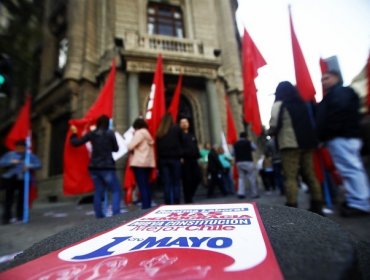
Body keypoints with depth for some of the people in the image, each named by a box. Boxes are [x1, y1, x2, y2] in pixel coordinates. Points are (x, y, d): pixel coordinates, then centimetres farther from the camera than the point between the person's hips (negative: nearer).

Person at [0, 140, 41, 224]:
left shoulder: (30, 156, 6)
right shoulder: (10, 154, 10)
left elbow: (38, 164, 0)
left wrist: (29, 166, -17)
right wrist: (11, 162, -12)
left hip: (24, 180, 0)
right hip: (10, 179, 1)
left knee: (22, 199, 4)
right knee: (8, 198, 1)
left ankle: (20, 217, 16)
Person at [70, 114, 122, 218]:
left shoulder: (91, 134, 4)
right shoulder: (110, 133, -5)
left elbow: (76, 143, 11)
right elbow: (116, 148, 3)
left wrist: (74, 133, 27)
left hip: (94, 167, 5)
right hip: (107, 167, -5)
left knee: (98, 192, 13)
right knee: (116, 190, 2)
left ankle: (99, 215, 16)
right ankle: (116, 214, -7)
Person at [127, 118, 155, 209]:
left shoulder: (139, 133, -5)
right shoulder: (147, 133, 22)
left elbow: (130, 147, -10)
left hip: (139, 163, -8)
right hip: (148, 163, 8)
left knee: (142, 186, -7)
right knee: (146, 185, 11)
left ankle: (145, 207, -6)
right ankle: (148, 206, 15)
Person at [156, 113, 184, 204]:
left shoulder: (159, 132, 7)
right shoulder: (176, 128, 2)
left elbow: (157, 146, 7)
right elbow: (182, 141, 6)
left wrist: (160, 158, 11)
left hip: (162, 159, 2)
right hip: (174, 158, -2)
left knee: (166, 183, 5)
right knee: (176, 182, 5)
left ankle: (168, 203, 7)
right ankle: (176, 203, 5)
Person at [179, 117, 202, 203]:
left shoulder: (192, 135, 24)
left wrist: (197, 156, 12)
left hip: (193, 159, 7)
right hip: (185, 160, -7)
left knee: (198, 177, 3)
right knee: (187, 180, -4)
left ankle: (190, 193, 23)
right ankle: (188, 199, 8)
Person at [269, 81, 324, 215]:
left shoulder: (279, 104, -1)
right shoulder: (302, 104, 20)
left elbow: (274, 126, -12)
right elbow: (312, 123, 18)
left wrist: (270, 132, 6)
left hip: (290, 145, -7)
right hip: (306, 143, 7)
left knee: (290, 177, -6)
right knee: (310, 175, 11)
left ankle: (292, 208, -8)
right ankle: (317, 206, 16)